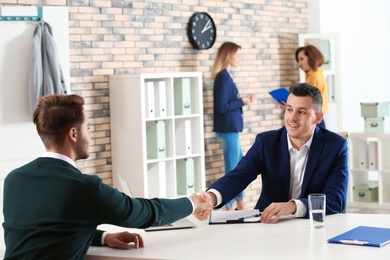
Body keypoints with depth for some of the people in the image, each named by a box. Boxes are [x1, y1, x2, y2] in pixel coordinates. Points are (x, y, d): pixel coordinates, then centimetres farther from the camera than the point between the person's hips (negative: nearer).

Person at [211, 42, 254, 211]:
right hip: (228, 129, -10)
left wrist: (242, 101, 4)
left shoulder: (224, 76, 12)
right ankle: (229, 208, 7)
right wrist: (242, 101, -13)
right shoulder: (224, 77, -17)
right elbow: (222, 107, -22)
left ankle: (241, 206, 27)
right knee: (232, 170, -2)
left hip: (230, 128, 10)